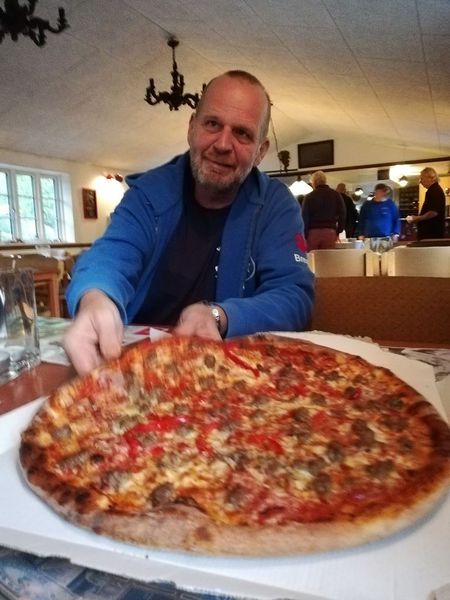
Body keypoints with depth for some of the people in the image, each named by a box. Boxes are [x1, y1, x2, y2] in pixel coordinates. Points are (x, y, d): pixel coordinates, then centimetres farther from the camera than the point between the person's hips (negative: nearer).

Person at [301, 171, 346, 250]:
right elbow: (342, 215, 10)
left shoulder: (309, 197, 2)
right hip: (330, 232, 2)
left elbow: (304, 217, 0)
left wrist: (304, 235, 4)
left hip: (313, 232, -2)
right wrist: (338, 232, 15)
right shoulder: (336, 195, 10)